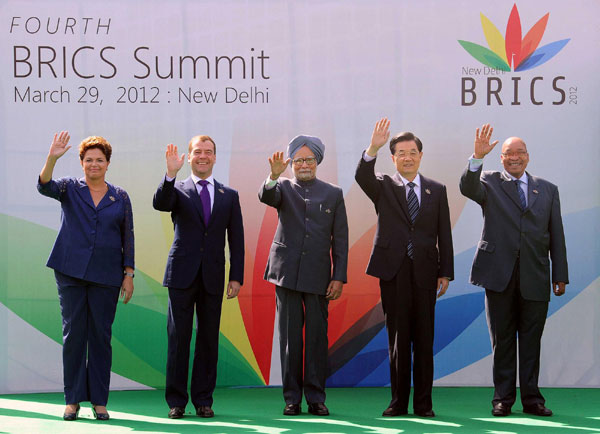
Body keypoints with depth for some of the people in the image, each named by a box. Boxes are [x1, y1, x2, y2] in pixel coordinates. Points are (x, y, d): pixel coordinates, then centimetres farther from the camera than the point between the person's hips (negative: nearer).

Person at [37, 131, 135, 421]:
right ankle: (73, 400, 5)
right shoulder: (70, 188, 6)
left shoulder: (120, 197, 9)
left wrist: (129, 274, 4)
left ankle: (99, 400, 8)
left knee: (101, 336, 1)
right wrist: (52, 158, -32)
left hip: (106, 275, 1)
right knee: (73, 334, -1)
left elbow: (127, 237, 10)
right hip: (70, 272, -1)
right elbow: (45, 186, -14)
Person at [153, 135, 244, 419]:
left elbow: (236, 240, 9)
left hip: (213, 277, 2)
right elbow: (160, 204, -17)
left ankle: (203, 400, 12)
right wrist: (171, 174, -30)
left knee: (208, 340, 5)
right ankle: (176, 401, 5)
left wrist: (237, 277, 2)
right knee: (178, 338, -1)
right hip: (182, 275, -2)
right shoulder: (178, 190, 6)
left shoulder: (229, 196, 11)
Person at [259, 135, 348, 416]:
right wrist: (274, 176, -37)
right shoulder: (283, 188, 8)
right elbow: (265, 196, -16)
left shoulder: (333, 194, 10)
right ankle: (292, 399, 7)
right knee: (289, 337, 1)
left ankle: (316, 398, 9)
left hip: (318, 275, 1)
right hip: (287, 273, 0)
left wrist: (339, 277, -1)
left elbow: (340, 240, 7)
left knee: (317, 337, 2)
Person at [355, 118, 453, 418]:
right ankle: (398, 402, 10)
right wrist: (373, 148, -33)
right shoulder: (384, 187, 7)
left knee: (424, 339, 2)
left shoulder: (436, 190, 11)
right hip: (393, 271, -1)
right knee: (397, 338, 3)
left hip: (425, 271, 1)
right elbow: (362, 176, -16)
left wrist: (445, 273, 3)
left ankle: (423, 403, 8)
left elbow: (444, 235, 9)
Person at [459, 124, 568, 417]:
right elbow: (467, 188, -15)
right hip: (500, 275, -1)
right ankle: (503, 398, 11)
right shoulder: (490, 183, 9)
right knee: (502, 340, 4)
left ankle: (531, 398, 12)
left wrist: (560, 275, 6)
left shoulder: (547, 190, 14)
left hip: (535, 277, 2)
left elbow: (556, 236, 12)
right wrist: (477, 157, -29)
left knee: (531, 340, 5)